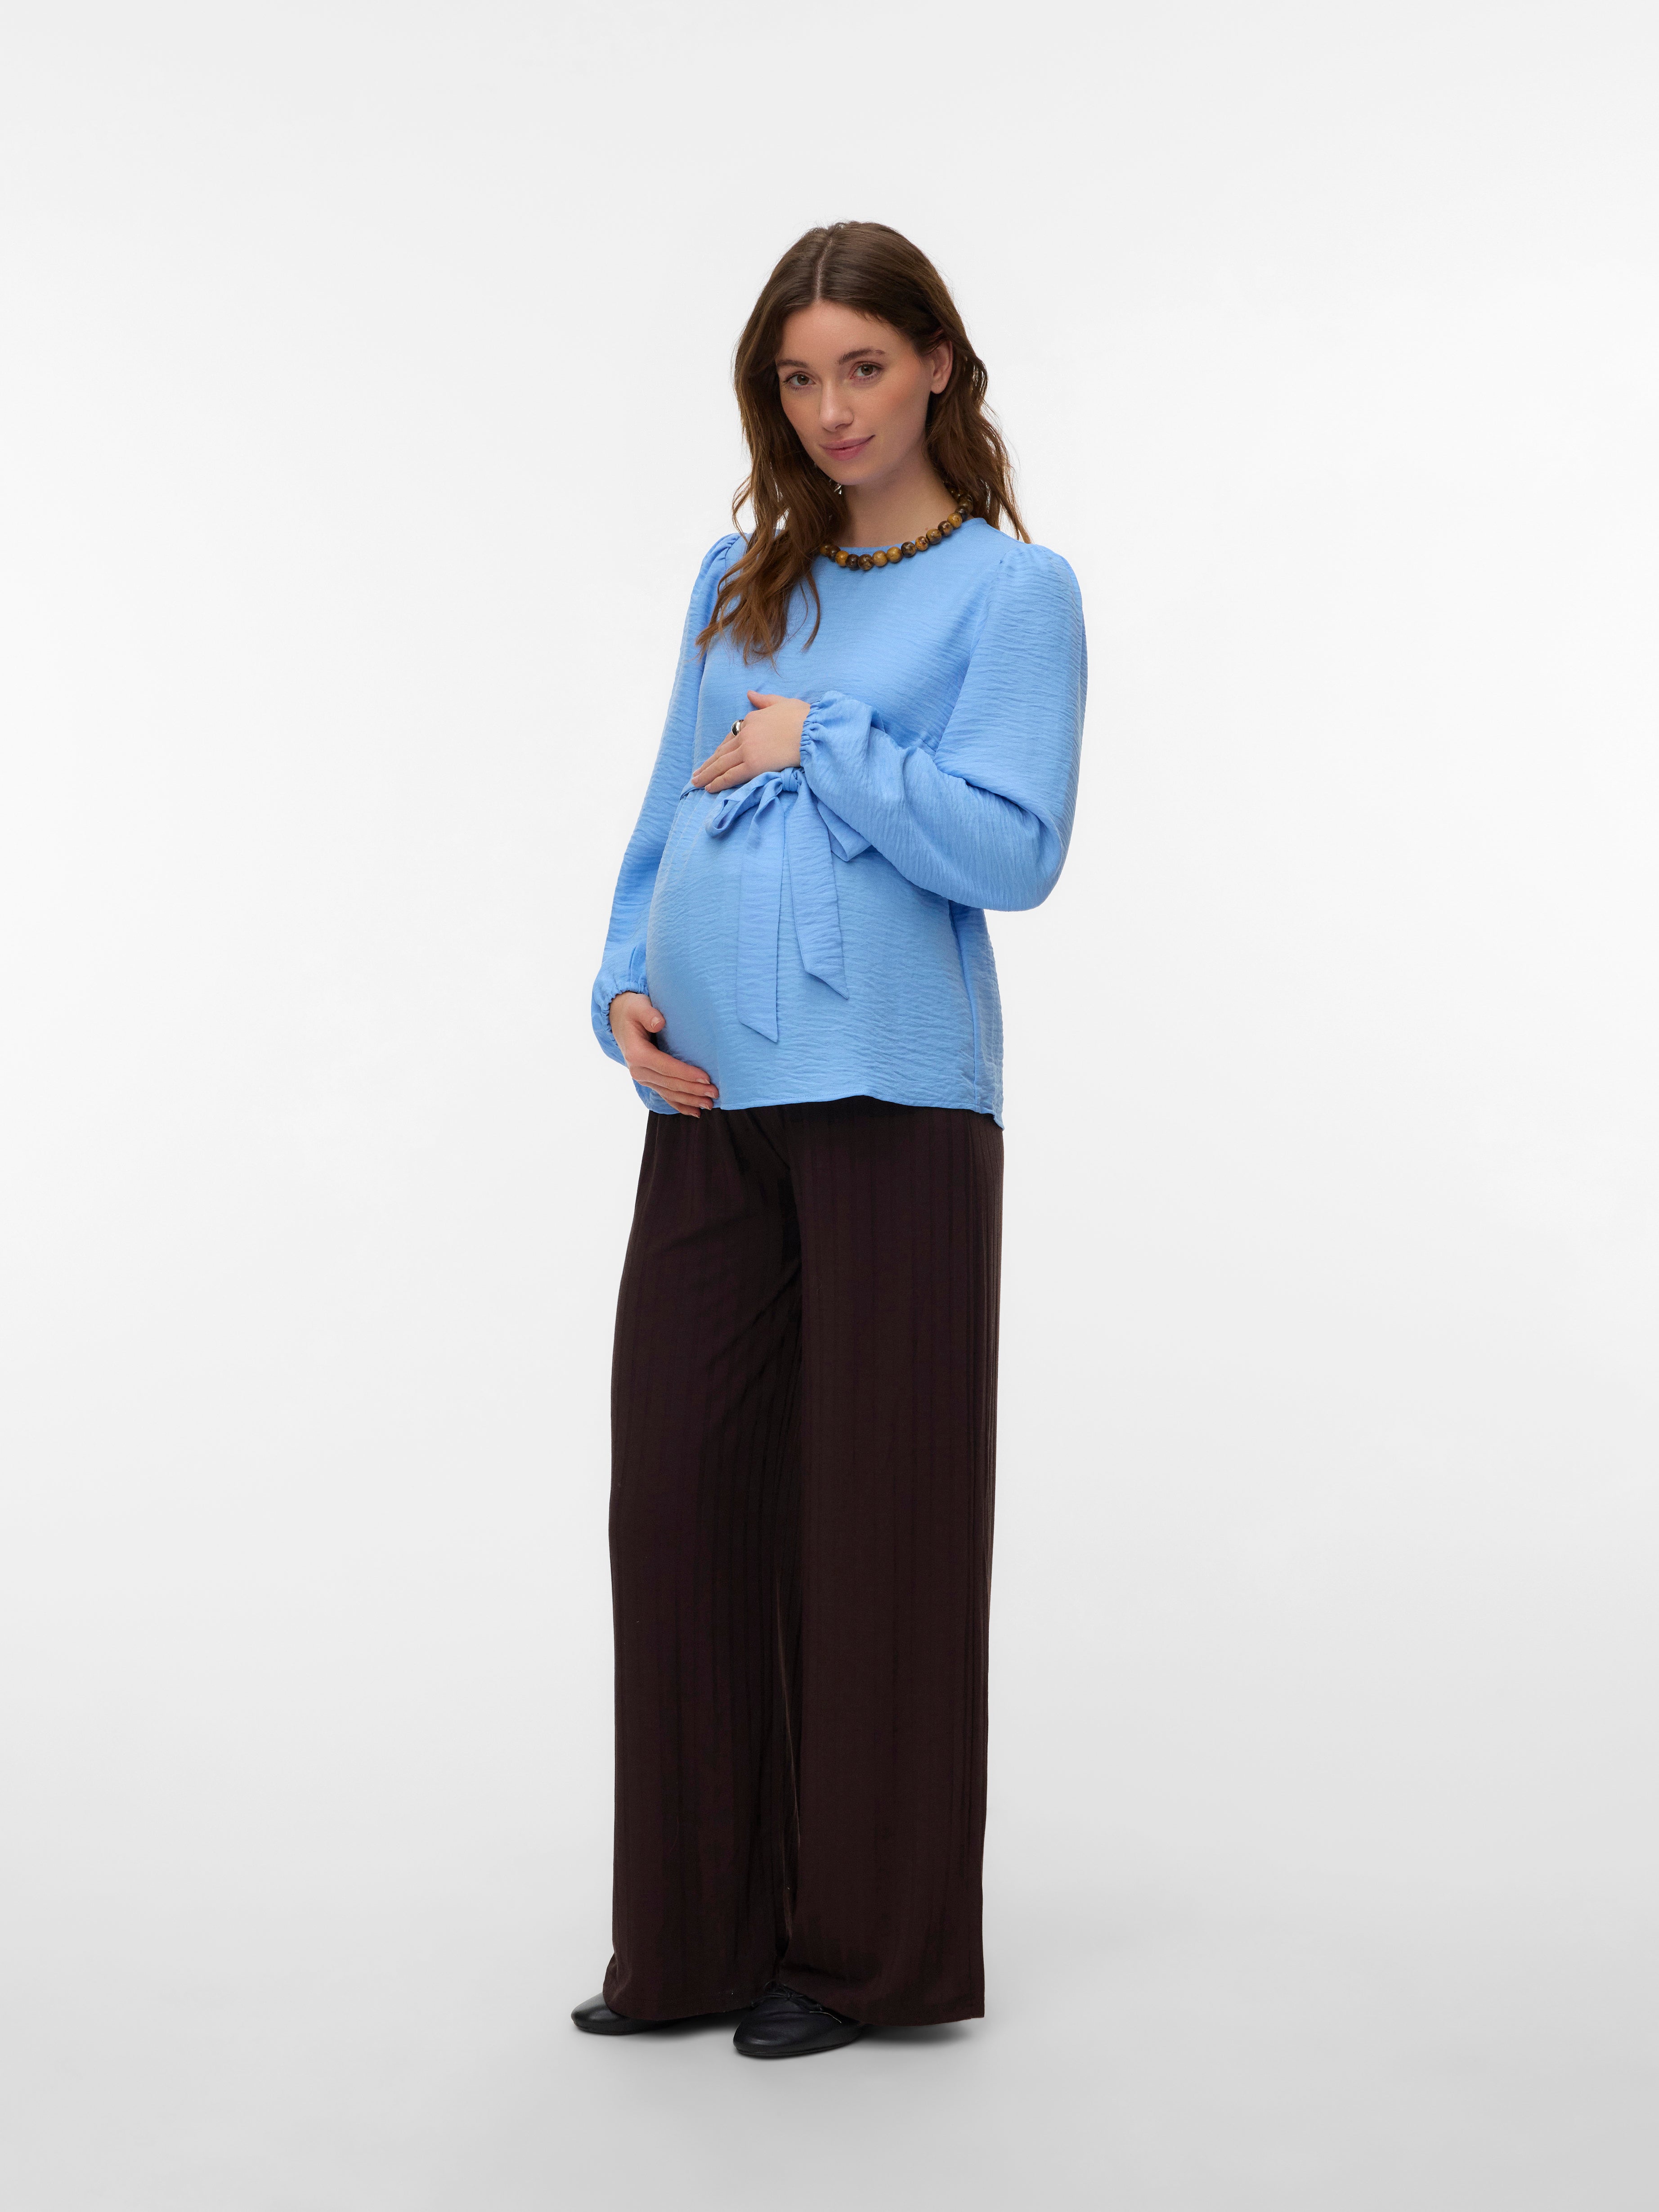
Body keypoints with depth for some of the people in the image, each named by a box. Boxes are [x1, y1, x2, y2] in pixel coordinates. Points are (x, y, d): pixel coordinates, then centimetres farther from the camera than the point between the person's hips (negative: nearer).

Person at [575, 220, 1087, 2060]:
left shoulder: (1010, 592, 1)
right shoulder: (741, 581, 17)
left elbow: (1013, 848, -10)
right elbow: (670, 809, 18)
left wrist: (817, 740, -9)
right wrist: (625, 986, 2)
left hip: (891, 1098, -5)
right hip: (708, 1099, 5)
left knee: (870, 1512, 0)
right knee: (676, 1493, 5)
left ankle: (863, 1945, 13)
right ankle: (698, 1930, 18)